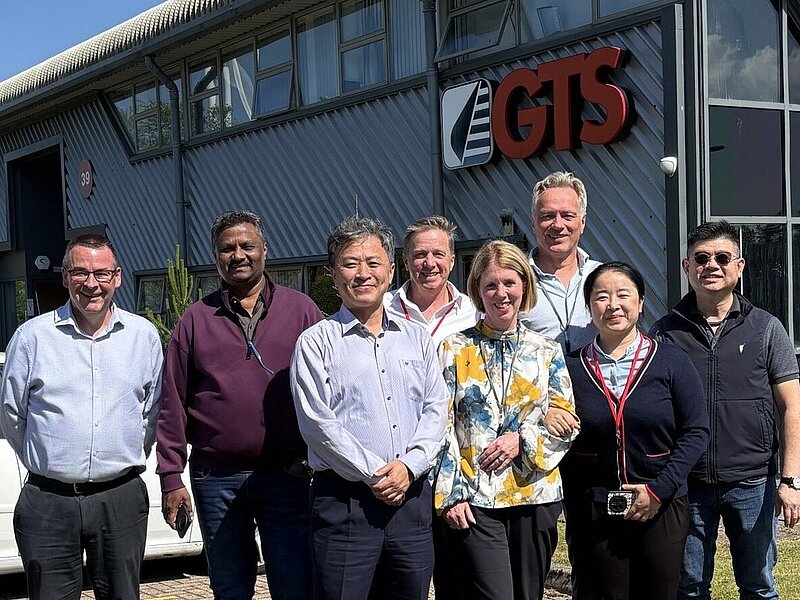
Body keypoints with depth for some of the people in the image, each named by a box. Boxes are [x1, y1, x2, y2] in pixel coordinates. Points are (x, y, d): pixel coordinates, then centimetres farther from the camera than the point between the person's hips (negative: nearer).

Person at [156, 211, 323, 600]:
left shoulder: (301, 310, 4)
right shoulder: (196, 319, 6)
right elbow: (173, 403, 5)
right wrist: (171, 477, 1)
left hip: (287, 475, -1)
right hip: (216, 478, 1)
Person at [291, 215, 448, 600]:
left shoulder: (417, 338, 14)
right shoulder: (316, 343, 0)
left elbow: (435, 409, 8)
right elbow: (318, 423, -8)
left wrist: (409, 465, -8)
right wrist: (374, 475, -12)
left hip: (412, 495, 4)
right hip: (344, 499, -4)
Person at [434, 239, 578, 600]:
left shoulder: (546, 351, 9)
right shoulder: (455, 349, 3)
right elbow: (441, 428, -1)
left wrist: (523, 439, -11)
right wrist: (450, 495, -9)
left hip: (536, 496, 3)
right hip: (474, 501, -3)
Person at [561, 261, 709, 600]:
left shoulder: (670, 361, 0)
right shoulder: (571, 368, 2)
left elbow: (696, 431, -2)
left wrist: (659, 489, -11)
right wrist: (573, 504, -3)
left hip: (661, 510, 0)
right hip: (592, 515, 0)